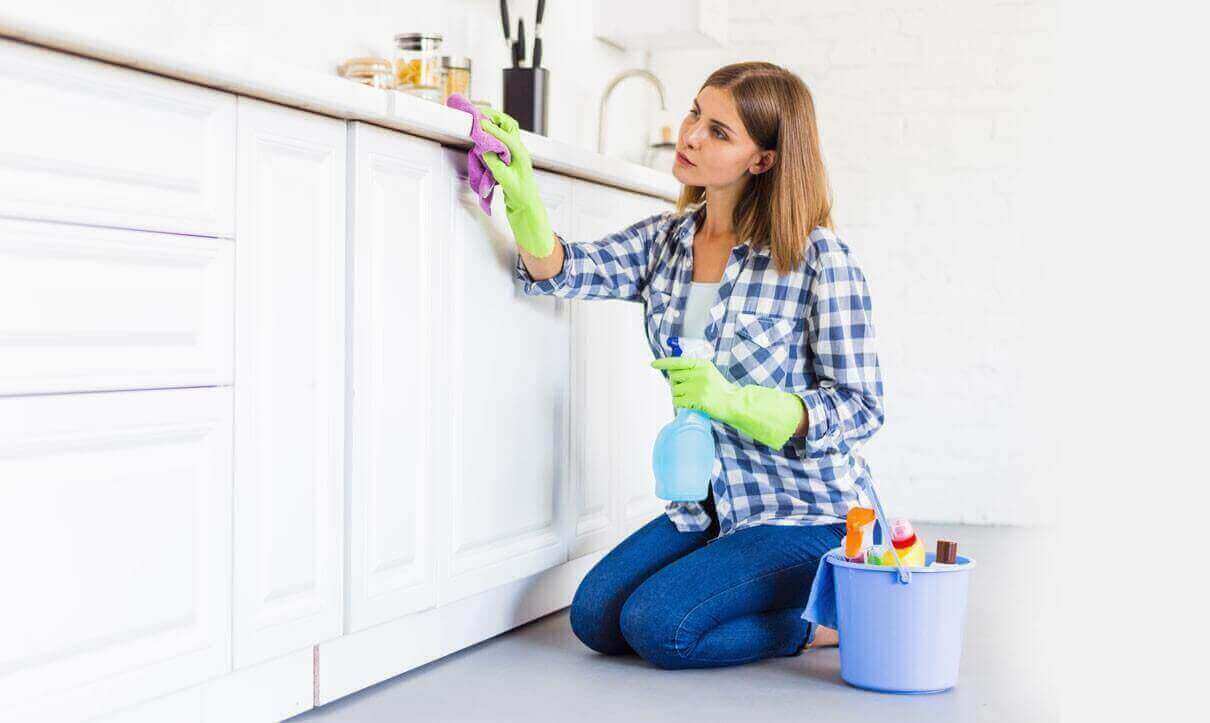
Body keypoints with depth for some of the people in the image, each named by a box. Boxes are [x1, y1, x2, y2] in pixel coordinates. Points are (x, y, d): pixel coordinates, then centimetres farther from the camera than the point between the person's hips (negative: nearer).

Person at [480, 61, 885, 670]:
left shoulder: (817, 257, -15)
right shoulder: (665, 240, 4)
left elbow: (860, 408, -14)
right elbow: (560, 270, -11)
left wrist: (733, 399, -27)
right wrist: (522, 197, -31)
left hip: (807, 512, -7)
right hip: (711, 506, 7)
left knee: (657, 625, -19)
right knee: (595, 616, -3)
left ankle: (836, 617, 2)